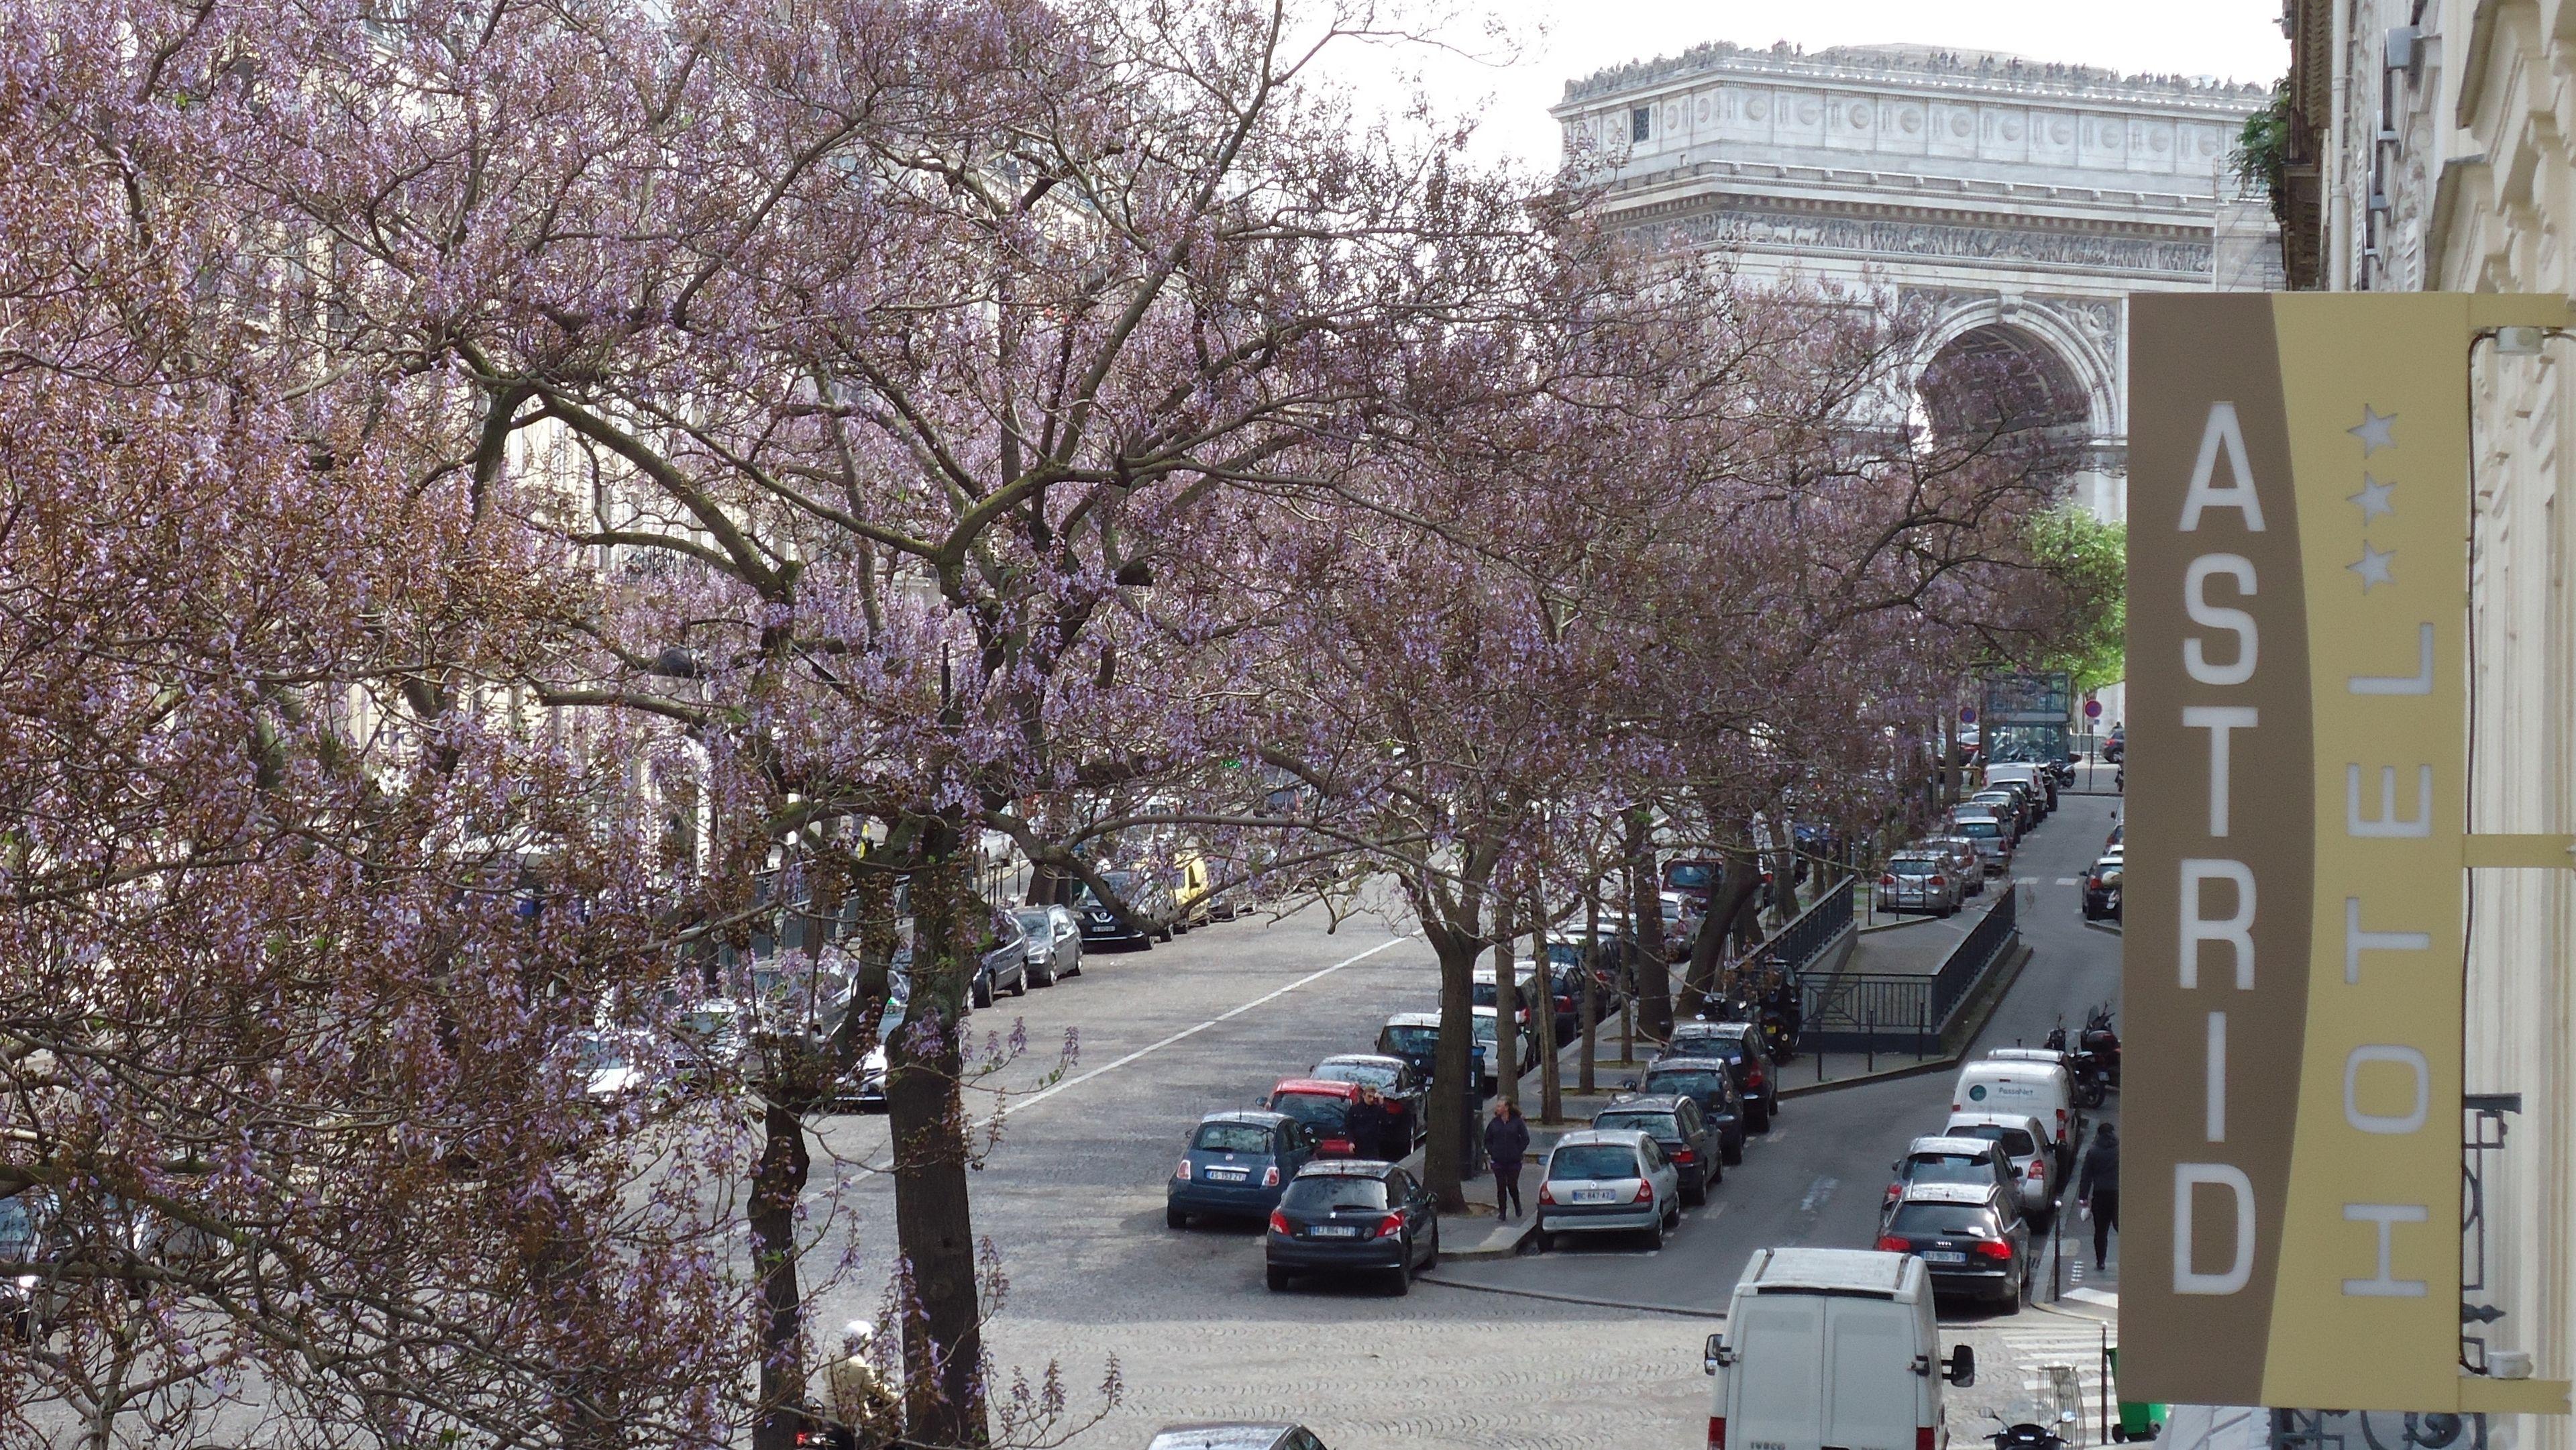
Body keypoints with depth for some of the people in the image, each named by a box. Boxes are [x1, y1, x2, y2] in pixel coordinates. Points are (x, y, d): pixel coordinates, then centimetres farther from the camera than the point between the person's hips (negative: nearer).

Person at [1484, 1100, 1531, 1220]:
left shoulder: (1517, 1122, -3)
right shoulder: (1494, 1123, 4)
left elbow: (1525, 1139, 1)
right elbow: (1487, 1140, 12)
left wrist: (1518, 1152, -5)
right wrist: (1492, 1152, 0)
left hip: (1514, 1161, -2)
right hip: (1498, 1161, 2)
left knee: (1512, 1186, 2)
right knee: (1501, 1187, 0)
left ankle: (1517, 1205, 30)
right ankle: (1502, 1212, 9)